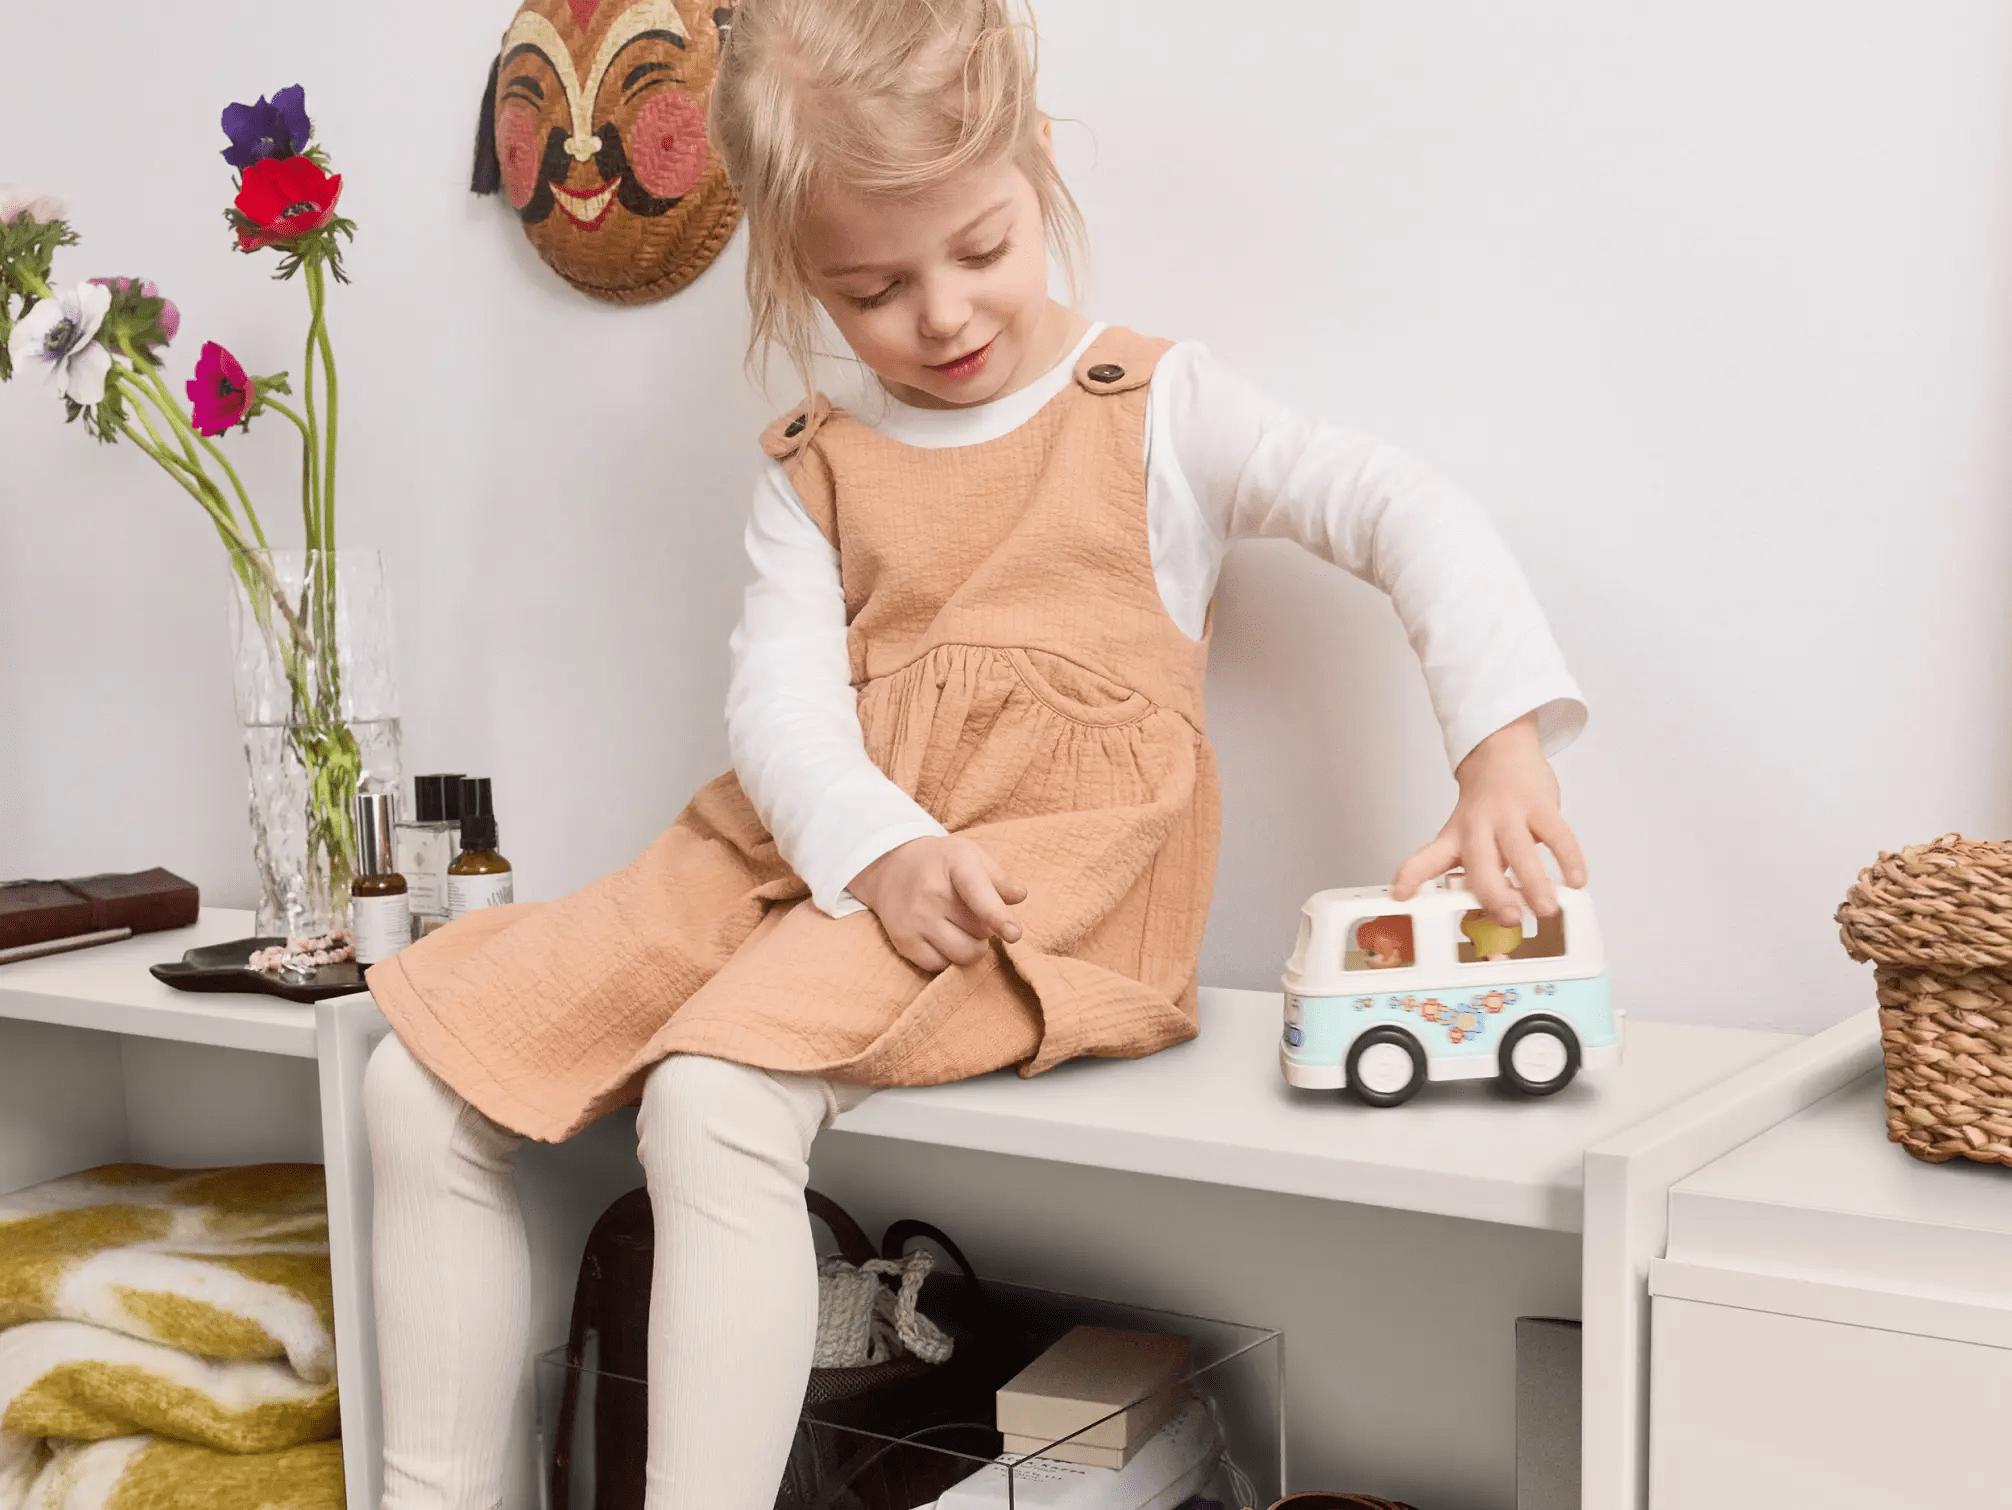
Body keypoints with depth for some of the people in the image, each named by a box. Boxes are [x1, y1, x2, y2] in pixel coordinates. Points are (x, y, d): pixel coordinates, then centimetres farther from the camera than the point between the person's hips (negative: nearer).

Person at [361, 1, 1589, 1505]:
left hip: (1050, 866, -5)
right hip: (817, 853, 6)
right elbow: (782, 696, 1)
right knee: (423, 1079, -4)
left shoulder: (1153, 405, 6)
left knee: (716, 1098, -33)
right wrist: (878, 850, -21)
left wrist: (1505, 750, -22)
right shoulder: (815, 473, 16)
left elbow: (1411, 511, -6)